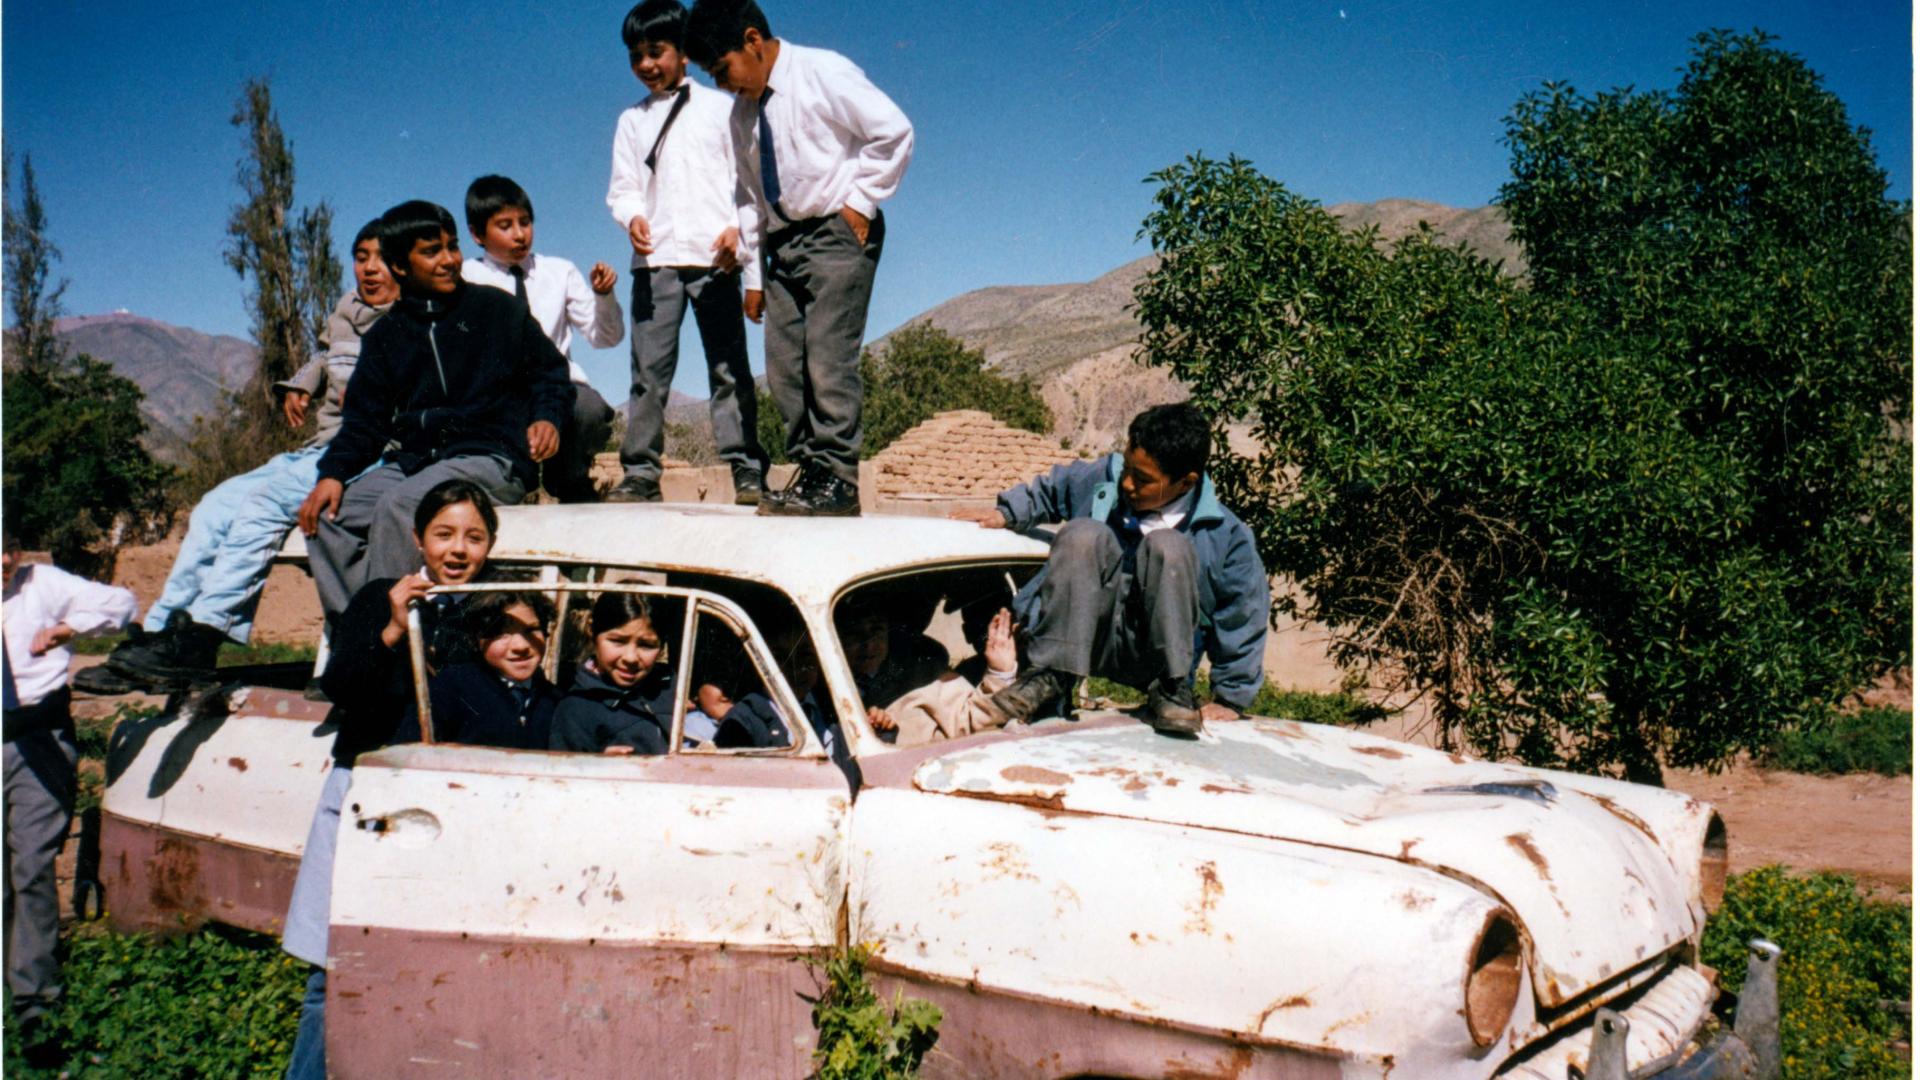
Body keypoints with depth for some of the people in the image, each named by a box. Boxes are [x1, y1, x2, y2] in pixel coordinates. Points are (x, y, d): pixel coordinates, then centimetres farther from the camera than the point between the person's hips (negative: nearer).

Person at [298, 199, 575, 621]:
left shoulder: (497, 309, 11)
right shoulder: (385, 335, 20)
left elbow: (550, 371, 11)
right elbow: (365, 420, 15)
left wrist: (546, 418, -11)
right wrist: (333, 472, -3)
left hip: (491, 459, -5)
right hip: (413, 460, 5)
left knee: (397, 507, -31)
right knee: (328, 515, -18)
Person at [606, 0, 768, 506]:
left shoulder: (718, 108, 11)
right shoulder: (632, 121, 17)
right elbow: (622, 187, 12)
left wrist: (738, 229, -10)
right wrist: (632, 216, -10)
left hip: (714, 256, -2)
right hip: (655, 257, 2)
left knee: (729, 365, -4)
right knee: (649, 367, -2)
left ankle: (747, 468, -4)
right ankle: (640, 471, 1)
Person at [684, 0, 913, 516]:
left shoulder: (823, 74, -8)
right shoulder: (743, 110, 13)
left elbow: (894, 131, -9)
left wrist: (860, 201, -11)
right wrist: (752, 270, 15)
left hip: (837, 232, -7)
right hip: (783, 240, 8)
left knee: (827, 359, -13)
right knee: (785, 368, 2)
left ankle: (836, 480, -8)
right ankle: (810, 471, 8)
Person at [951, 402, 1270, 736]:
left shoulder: (1223, 534, -7)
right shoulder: (1102, 479, 1)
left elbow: (1243, 617, -1)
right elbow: (1047, 491, 22)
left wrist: (1230, 700, 0)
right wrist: (1004, 514, 6)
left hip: (1149, 655, -2)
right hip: (1087, 640, 2)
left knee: (1168, 546, -28)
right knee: (1083, 533, -25)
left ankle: (1171, 691, -19)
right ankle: (1048, 675, -21)